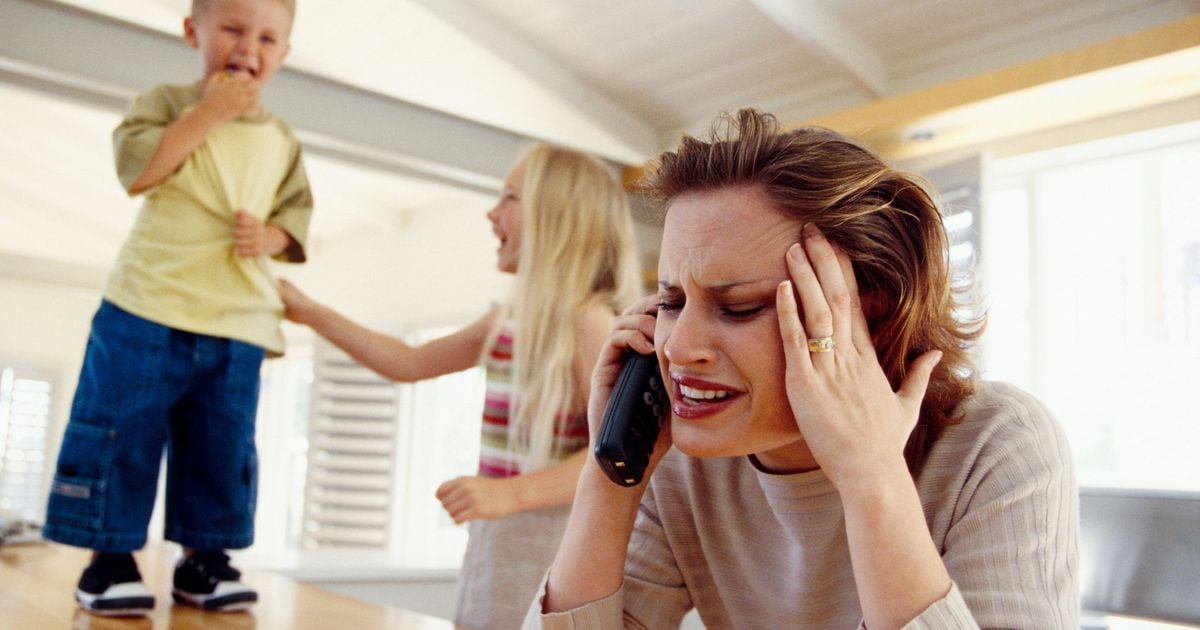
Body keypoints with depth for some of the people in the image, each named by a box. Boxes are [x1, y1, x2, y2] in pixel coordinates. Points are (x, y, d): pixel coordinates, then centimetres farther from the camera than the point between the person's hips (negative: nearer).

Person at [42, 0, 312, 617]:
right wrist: (207, 112, -14)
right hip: (148, 308, -3)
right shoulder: (168, 101, 2)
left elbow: (296, 216, 13)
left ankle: (202, 557, 20)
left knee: (222, 445, 7)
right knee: (122, 431, -1)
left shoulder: (281, 139, 12)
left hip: (238, 322, 4)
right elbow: (136, 168, -14)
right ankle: (110, 555, 13)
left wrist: (270, 236, -9)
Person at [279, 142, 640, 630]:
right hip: (498, 534, 8)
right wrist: (312, 313, 21)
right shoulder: (510, 319, 10)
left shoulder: (588, 318, -15)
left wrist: (511, 493, -33)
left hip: (550, 534, -8)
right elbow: (410, 363, 19)